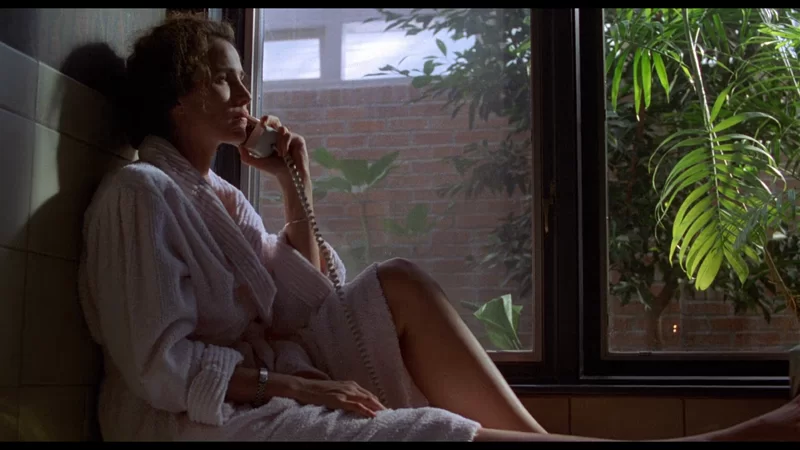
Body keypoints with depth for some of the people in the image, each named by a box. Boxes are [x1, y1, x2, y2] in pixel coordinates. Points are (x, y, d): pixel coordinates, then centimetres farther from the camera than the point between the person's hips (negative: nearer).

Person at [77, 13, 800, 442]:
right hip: (199, 422, -8)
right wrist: (296, 385, -22)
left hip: (268, 385, 8)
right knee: (434, 431, -25)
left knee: (398, 284, -9)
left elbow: (314, 305, 13)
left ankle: (536, 437, -15)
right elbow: (162, 366, -17)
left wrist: (297, 194, 5)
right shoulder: (140, 192, -9)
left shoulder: (222, 197, 16)